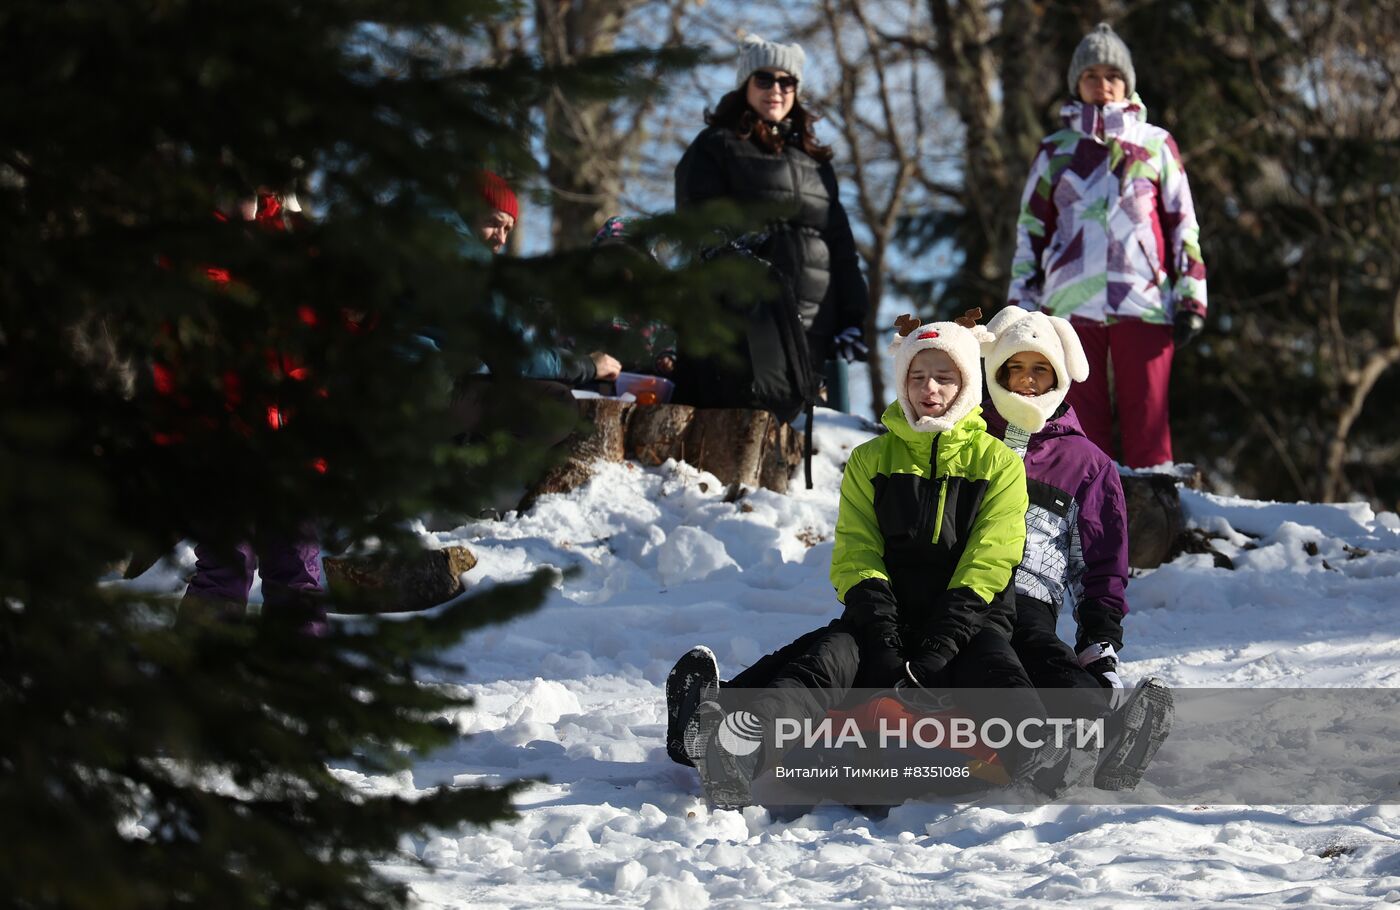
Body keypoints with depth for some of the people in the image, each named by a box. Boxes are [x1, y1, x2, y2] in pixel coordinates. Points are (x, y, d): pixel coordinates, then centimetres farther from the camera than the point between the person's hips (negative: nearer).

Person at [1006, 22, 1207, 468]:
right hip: (1073, 306, 1)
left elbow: (1183, 223, 11)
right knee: (1083, 429, 0)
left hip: (1145, 303, -1)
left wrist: (1191, 297, 3)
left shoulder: (1155, 145, 12)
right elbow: (1031, 231, 16)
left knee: (1147, 422, -5)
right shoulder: (1055, 151, 15)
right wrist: (1022, 304, 9)